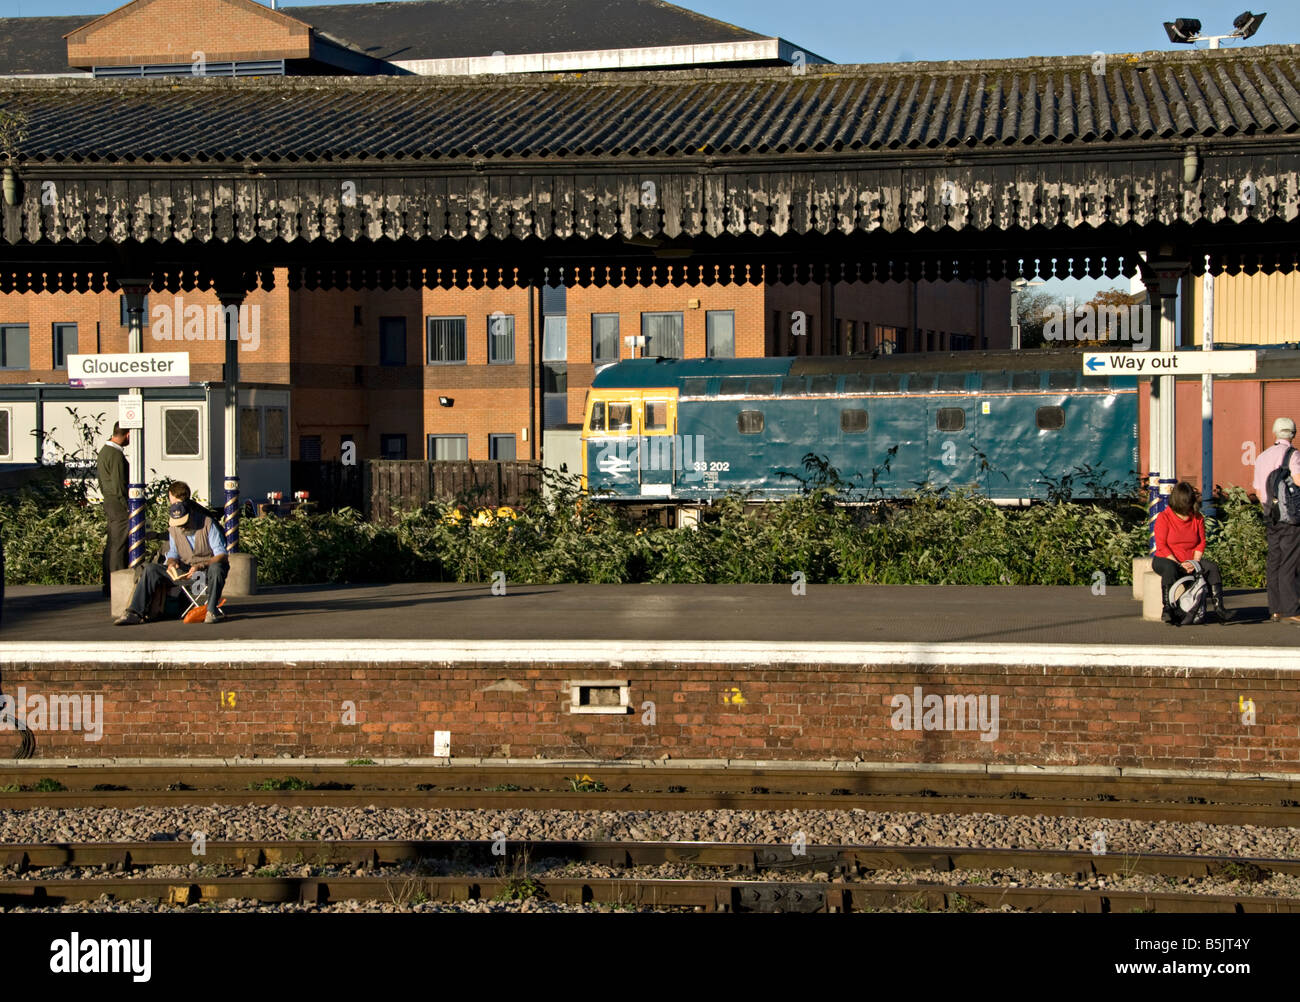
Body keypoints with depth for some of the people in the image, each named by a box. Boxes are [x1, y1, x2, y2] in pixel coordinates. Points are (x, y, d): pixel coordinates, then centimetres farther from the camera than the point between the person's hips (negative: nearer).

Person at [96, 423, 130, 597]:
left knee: (112, 545, 14)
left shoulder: (104, 451, 14)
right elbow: (119, 486, -20)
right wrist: (129, 508, -15)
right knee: (120, 545, -8)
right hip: (119, 504, -10)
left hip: (109, 502, 10)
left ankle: (109, 584, 19)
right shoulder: (116, 455, -18)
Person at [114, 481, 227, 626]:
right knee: (151, 569, -11)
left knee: (216, 567, -41)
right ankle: (135, 612, -18)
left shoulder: (207, 523, -13)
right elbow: (173, 554, 14)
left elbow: (221, 554, -17)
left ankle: (212, 611, -38)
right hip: (185, 571, 5)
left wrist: (200, 566, -31)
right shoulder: (173, 528, 3)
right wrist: (172, 563, -11)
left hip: (207, 569, -5)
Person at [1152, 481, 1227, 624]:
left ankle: (1217, 606, -24)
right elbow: (1161, 546, -12)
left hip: (1191, 560, 4)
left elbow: (1201, 543, 5)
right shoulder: (1164, 518, -7)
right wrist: (1179, 564, -21)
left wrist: (1194, 562, -13)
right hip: (1166, 559, -4)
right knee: (1170, 569, -39)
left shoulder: (1197, 518, 7)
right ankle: (1167, 609, -35)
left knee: (1212, 567, -21)